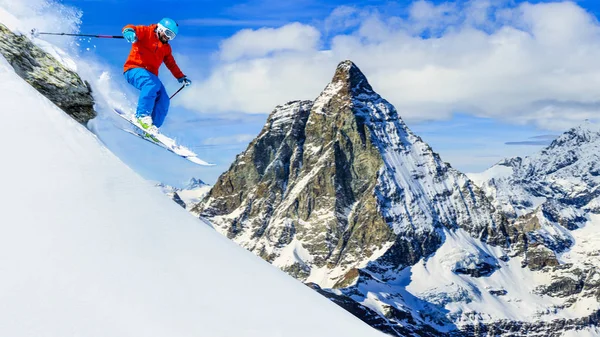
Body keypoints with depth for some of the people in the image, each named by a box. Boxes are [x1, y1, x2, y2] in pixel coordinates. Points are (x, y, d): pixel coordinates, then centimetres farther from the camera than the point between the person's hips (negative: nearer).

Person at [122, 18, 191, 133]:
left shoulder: (166, 47, 24)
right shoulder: (146, 32, 3)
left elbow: (171, 64, 34)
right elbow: (128, 28, -13)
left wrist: (181, 77, 28)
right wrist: (129, 32, -38)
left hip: (151, 75, 7)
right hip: (134, 69, -7)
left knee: (163, 100, -13)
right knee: (151, 84, -37)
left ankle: (152, 128, -16)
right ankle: (142, 116, -39)